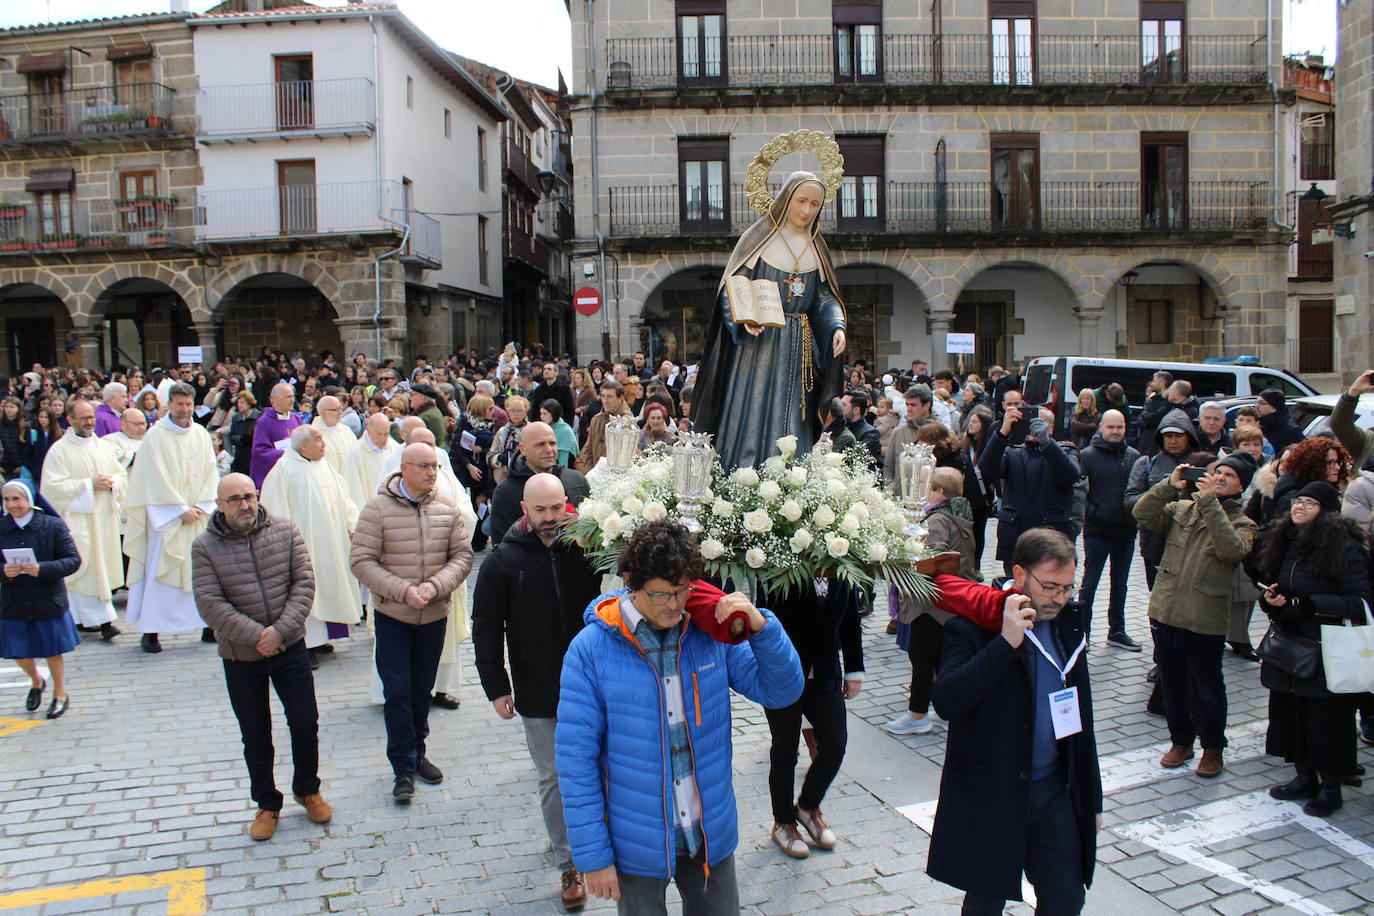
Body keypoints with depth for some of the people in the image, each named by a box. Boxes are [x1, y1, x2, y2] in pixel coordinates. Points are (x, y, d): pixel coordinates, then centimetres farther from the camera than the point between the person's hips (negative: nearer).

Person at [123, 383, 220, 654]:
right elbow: (156, 478, -9)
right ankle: (151, 630, 5)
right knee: (160, 570, -2)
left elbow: (211, 472, 7)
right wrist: (181, 509, -12)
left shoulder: (201, 435, 8)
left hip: (198, 516, 4)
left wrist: (200, 506, -6)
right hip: (166, 516, -4)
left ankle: (209, 625, 10)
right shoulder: (156, 435, -5)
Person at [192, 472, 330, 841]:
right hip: (240, 657, -1)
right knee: (255, 736, 11)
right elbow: (210, 605, -14)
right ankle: (267, 804, 28)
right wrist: (256, 636, -20)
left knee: (305, 723, 6)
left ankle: (307, 790, 29)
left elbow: (304, 582, -7)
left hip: (290, 648, 1)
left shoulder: (285, 531, -3)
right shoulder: (205, 547, -7)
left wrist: (281, 630, -18)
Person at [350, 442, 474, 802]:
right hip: (392, 616, -3)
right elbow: (362, 561, -13)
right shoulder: (378, 508, -11)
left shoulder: (447, 509, -3)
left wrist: (436, 585, -19)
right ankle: (404, 767, 12)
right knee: (397, 693, 0)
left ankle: (417, 753, 33)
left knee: (422, 690, 16)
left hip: (434, 616, 3)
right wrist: (404, 591, -21)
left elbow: (462, 555, -2)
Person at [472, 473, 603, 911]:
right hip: (538, 692, -1)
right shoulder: (504, 560, -5)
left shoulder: (585, 548, -3)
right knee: (553, 777, 7)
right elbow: (486, 626, -1)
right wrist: (496, 687, -3)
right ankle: (569, 864, 20)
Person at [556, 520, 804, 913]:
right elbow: (576, 758, -11)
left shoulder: (711, 633, -6)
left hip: (711, 835, 3)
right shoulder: (591, 649, -15)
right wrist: (592, 855, -11)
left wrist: (760, 626, -17)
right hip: (638, 846, -3)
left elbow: (781, 691, -1)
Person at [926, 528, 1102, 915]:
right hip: (990, 796, -5)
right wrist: (1006, 642, -31)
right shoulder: (972, 628, -14)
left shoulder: (1066, 622, 5)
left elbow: (1081, 717, 14)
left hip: (1055, 792, 5)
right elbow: (946, 702, -29)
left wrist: (1092, 797, 15)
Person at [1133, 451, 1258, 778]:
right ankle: (1181, 741, 33)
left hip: (1206, 620, -3)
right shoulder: (1181, 509, 8)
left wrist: (1210, 501, -23)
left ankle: (1213, 747, 29)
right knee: (1171, 684, 16)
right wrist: (1169, 485, -13)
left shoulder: (1242, 524, 0)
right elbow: (1142, 514, -4)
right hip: (1165, 613, 3)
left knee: (1208, 689, 10)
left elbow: (1231, 549, -22)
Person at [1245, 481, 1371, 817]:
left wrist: (1309, 605, -25)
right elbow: (1266, 581, 18)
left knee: (1327, 721, 3)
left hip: (1326, 653, -6)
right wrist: (1270, 599, -5)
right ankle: (1304, 777, 30)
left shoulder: (1346, 548, -13)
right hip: (1287, 648, 7)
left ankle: (1330, 787, 19)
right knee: (1290, 714, 13)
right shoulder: (1282, 543, 8)